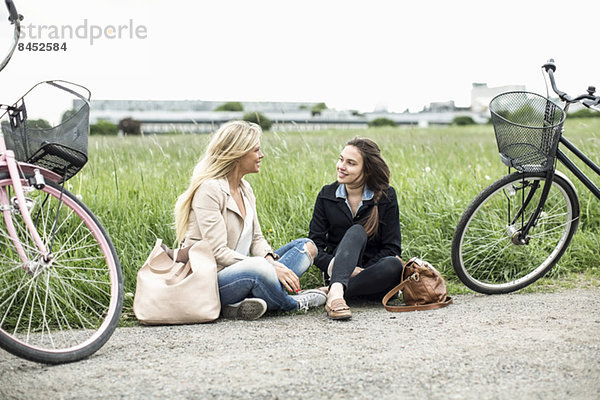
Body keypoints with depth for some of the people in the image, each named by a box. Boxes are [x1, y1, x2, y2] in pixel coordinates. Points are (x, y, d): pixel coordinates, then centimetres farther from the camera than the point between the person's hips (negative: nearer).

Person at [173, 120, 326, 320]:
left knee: (307, 246, 2)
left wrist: (271, 259, -11)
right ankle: (293, 304, -7)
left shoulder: (245, 189, 13)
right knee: (257, 267, -40)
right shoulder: (209, 190, -14)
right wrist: (269, 267, -26)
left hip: (240, 271, 10)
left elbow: (256, 238, 13)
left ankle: (243, 304, -19)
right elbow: (218, 252, -21)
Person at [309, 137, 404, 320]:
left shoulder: (386, 196, -1)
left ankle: (329, 293, -36)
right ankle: (336, 291, -54)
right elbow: (315, 245, -1)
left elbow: (392, 248, -3)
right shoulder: (327, 195, 3)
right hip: (338, 273, 0)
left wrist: (360, 270, -17)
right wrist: (336, 265, -21)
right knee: (356, 231, -29)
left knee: (394, 265, -34)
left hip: (372, 279, 0)